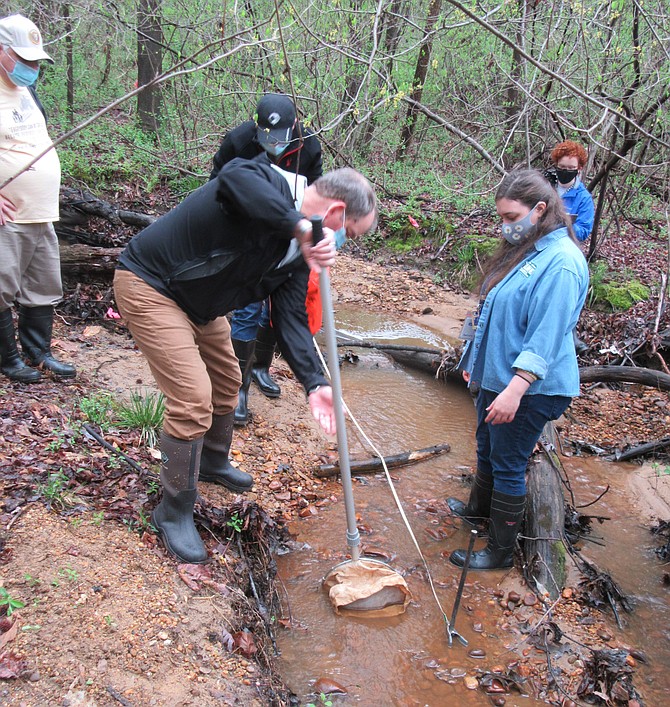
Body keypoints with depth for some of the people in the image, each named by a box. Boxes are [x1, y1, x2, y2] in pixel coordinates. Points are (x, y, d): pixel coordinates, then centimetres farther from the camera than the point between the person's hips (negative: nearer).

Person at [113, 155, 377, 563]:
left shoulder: (301, 252, -1)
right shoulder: (270, 183, -25)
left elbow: (291, 317, -6)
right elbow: (233, 179, -50)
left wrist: (314, 383, -17)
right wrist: (300, 225, -53)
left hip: (199, 302, 10)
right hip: (150, 286, -10)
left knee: (227, 381, 21)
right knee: (193, 398, -14)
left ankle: (213, 462, 48)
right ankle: (174, 512, 5)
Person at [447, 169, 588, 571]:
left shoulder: (561, 262, -23)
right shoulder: (525, 249, 8)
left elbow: (547, 337, -27)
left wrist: (515, 390, -31)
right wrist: (477, 361, 22)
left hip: (530, 389, -9)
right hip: (497, 376, 9)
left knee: (508, 466, 3)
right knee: (487, 450, 25)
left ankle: (501, 551, 19)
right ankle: (479, 508, 49)